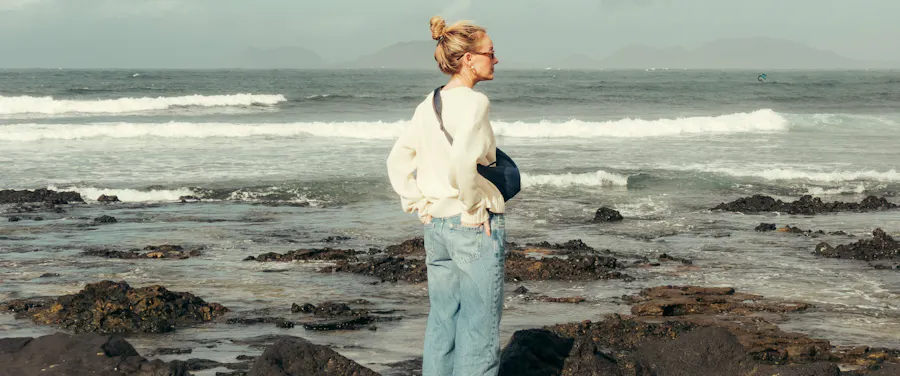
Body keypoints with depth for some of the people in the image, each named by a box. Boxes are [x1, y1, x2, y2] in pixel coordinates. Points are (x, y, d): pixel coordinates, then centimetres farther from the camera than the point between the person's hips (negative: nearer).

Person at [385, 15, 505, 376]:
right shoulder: (474, 102, -15)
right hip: (476, 225, -8)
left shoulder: (428, 105, 8)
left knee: (441, 323, 14)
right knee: (479, 331, 1)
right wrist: (474, 208, -17)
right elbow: (462, 161, -29)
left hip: (436, 225, 8)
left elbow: (398, 160, 12)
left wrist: (417, 205, 12)